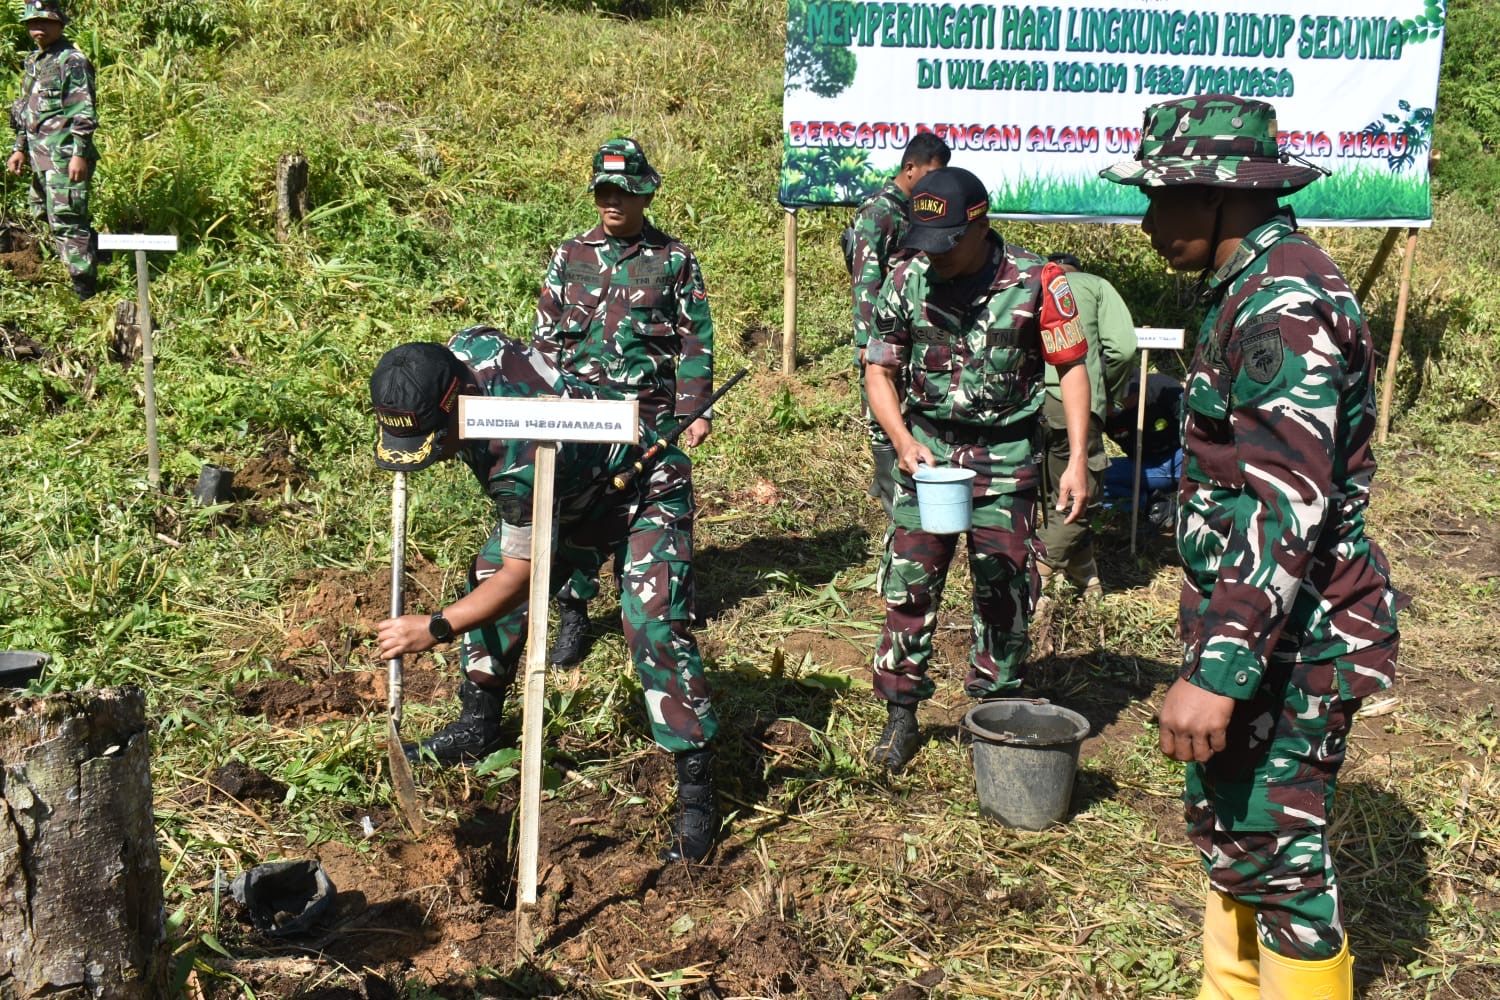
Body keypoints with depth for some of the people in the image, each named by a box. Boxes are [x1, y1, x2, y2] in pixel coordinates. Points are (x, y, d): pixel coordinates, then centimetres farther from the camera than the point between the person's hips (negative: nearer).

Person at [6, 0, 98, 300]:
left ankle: (84, 287, -5)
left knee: (65, 219, -11)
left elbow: (84, 113, -17)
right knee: (43, 211, 18)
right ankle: (92, 248, 32)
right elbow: (25, 109, 23)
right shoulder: (32, 62, 16)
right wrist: (20, 148, 18)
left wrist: (80, 154, -23)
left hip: (64, 155, -10)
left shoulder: (72, 61, -11)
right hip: (40, 154, 10)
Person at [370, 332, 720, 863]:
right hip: (572, 493, 9)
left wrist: (436, 628, -25)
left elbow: (522, 574, -30)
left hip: (645, 497, -9)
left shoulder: (521, 461, -42)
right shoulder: (467, 348, -22)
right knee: (486, 576, 5)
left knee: (652, 626, -24)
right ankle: (477, 728, 22)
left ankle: (697, 786, -14)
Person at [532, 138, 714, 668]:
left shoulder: (675, 259, 3)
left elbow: (695, 340, 3)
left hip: (651, 418, -1)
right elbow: (545, 337, 10)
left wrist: (695, 411, -3)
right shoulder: (569, 257, 7)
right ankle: (573, 614, 17)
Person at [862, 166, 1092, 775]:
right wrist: (902, 440, -14)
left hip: (1005, 457, -1)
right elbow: (879, 369, 1)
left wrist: (1077, 459, -11)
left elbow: (1073, 367, -5)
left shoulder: (1036, 282, -12)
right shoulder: (907, 280, -5)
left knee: (1003, 592, 6)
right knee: (909, 584, 1)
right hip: (926, 448, 2)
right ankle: (900, 715, 15)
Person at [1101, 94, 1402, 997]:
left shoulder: (1285, 305, -22)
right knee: (1228, 823, 21)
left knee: (1276, 850, 1)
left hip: (1291, 634, -10)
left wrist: (1219, 670, -31)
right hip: (1256, 614, 10)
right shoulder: (1256, 289, 11)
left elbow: (1288, 508, -28)